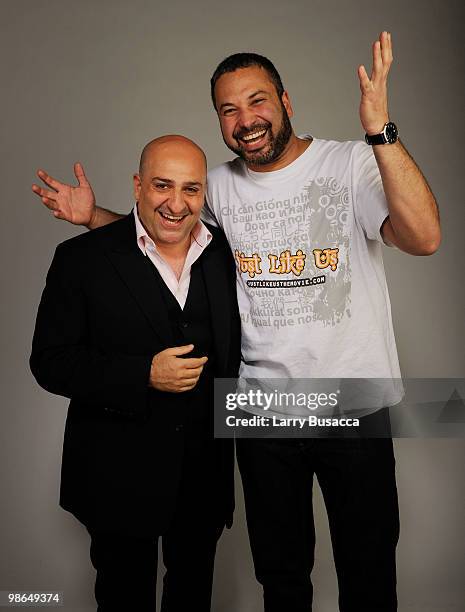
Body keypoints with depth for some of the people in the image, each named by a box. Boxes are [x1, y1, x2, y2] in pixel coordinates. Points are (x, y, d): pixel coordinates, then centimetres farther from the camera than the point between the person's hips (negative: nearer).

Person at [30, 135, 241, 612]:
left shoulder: (227, 255, 0)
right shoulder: (82, 259, -11)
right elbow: (50, 362, -13)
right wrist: (144, 375, -23)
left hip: (205, 476, 4)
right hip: (119, 477, -3)